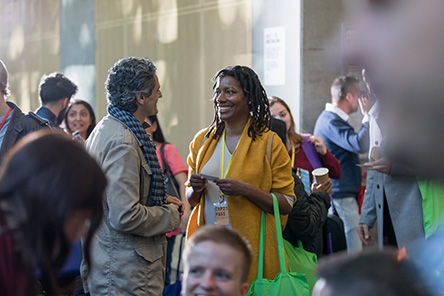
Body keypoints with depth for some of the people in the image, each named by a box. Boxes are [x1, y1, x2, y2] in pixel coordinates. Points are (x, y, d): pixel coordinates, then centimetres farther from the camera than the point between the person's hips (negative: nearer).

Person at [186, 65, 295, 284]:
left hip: (252, 248, -3)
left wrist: (246, 189, -18)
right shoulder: (202, 140, 10)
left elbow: (287, 204, -6)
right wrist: (196, 189, -5)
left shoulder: (269, 143, -3)